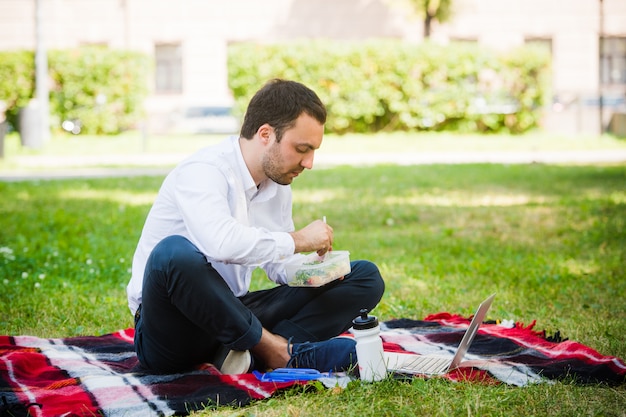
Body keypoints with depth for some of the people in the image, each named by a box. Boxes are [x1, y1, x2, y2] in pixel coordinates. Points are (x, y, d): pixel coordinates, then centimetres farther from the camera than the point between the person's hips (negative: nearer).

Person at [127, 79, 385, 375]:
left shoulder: (277, 184, 8)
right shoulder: (202, 171, -18)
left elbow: (279, 264, 18)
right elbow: (221, 242, -37)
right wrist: (297, 240, -23)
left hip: (232, 315, 8)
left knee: (365, 277, 0)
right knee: (174, 252, -41)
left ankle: (252, 355, -23)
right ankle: (274, 348, -23)